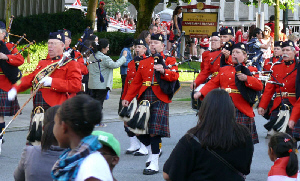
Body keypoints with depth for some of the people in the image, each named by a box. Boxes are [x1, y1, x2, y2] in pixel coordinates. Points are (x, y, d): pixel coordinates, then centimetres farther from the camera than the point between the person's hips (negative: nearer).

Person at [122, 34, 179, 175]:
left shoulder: (169, 60, 4)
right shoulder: (143, 63, 19)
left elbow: (174, 76, -12)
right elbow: (136, 82, 18)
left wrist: (163, 71, -31)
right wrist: (127, 98, 11)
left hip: (159, 99, -5)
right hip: (144, 98, 5)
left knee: (155, 131, -9)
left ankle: (154, 163, -6)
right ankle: (151, 151, 27)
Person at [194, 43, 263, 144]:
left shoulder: (250, 70, 5)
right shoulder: (224, 70, 19)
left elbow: (259, 86, -5)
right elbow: (213, 83, 13)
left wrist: (246, 78, -19)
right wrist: (201, 93, -2)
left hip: (241, 111, -4)